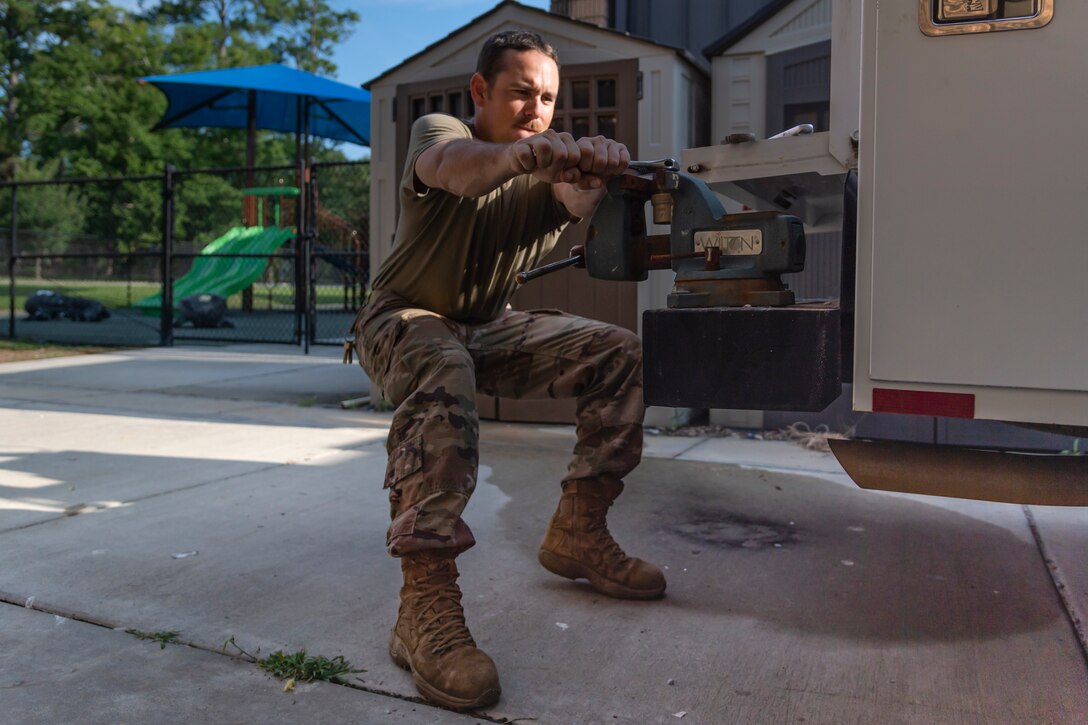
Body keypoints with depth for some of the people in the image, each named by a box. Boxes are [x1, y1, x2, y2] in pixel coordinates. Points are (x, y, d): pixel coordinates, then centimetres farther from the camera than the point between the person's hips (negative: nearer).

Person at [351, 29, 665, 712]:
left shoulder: (551, 162, 1)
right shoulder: (437, 131, -12)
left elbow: (576, 202, -24)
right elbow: (453, 168, -39)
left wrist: (593, 175, -49)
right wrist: (520, 154, -61)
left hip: (490, 328, 6)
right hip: (407, 319, -5)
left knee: (620, 351, -9)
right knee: (444, 377, -40)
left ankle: (578, 532, 0)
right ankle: (426, 601, -42)